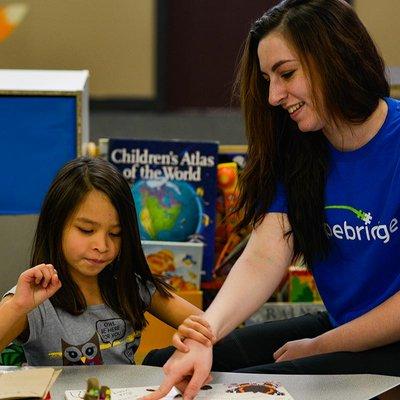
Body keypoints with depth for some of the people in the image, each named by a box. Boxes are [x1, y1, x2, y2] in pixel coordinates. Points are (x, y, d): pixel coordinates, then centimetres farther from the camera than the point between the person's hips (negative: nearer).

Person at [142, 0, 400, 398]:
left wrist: (316, 348, -9)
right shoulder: (295, 152, 2)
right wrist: (204, 335, -28)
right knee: (161, 366, 0)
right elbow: (264, 258, -11)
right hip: (339, 326, 7)